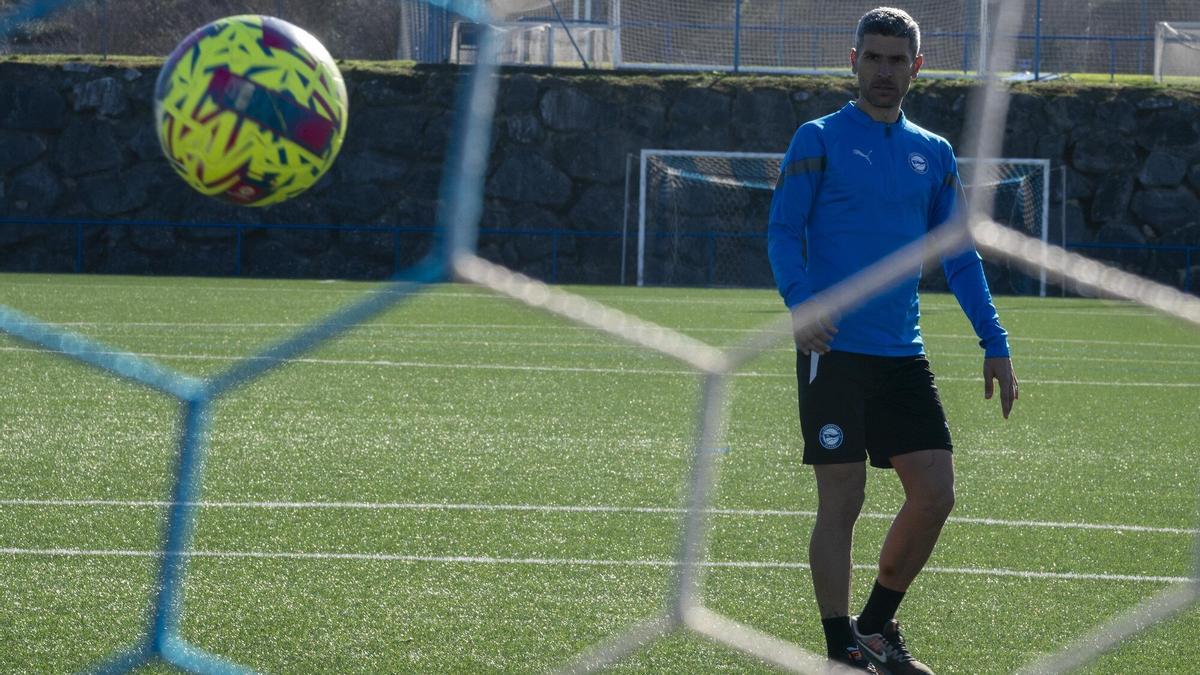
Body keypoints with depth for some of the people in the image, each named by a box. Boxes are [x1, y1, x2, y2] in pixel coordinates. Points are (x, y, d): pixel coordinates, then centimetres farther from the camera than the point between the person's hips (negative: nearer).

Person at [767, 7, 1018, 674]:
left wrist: (995, 344, 9)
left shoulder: (934, 154, 14)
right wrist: (802, 304, -22)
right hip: (835, 350, -5)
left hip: (903, 356, 5)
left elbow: (959, 255, 17)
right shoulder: (819, 139, 1)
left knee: (935, 495, 0)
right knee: (842, 501, -5)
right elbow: (784, 233, -4)